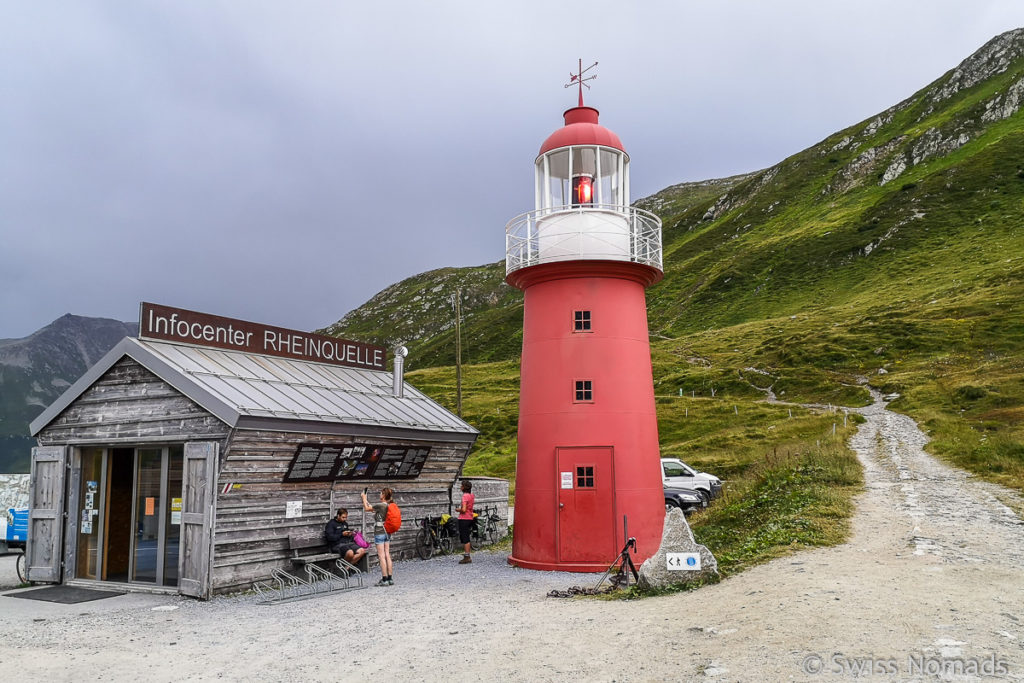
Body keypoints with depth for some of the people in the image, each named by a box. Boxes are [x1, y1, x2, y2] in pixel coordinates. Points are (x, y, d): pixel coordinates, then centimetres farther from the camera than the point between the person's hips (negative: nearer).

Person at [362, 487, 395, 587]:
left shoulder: (380, 505, -16)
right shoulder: (389, 505, 8)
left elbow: (367, 508, -5)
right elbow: (372, 508, 20)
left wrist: (364, 497, 9)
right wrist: (366, 500, 26)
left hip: (379, 533, -8)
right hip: (387, 533, 8)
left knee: (381, 556, -4)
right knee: (387, 555, 8)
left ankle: (384, 579, -4)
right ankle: (390, 578, 9)